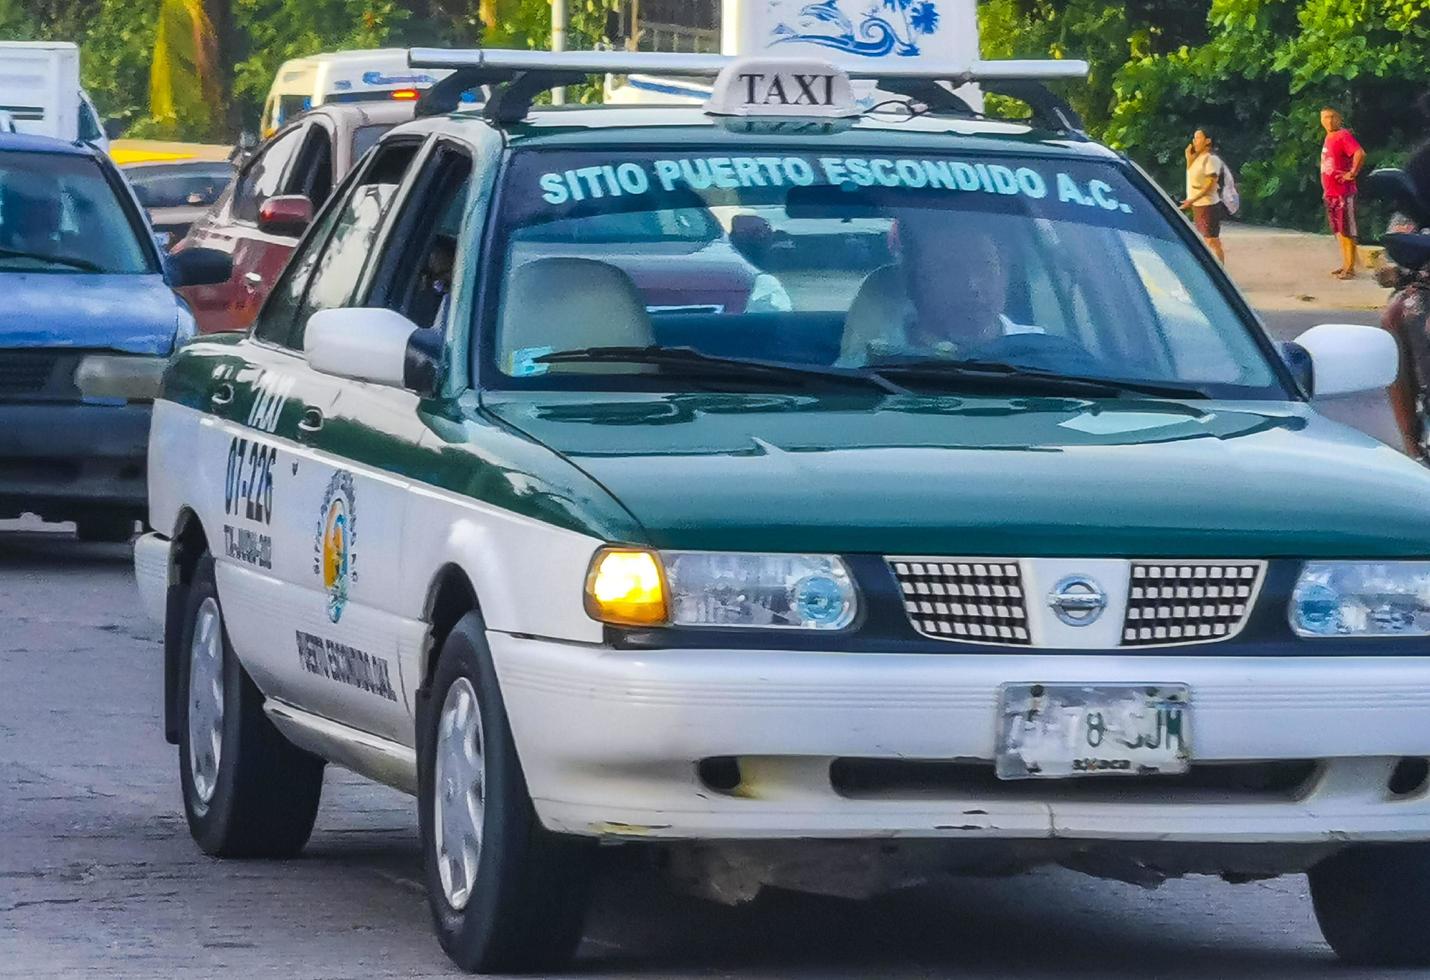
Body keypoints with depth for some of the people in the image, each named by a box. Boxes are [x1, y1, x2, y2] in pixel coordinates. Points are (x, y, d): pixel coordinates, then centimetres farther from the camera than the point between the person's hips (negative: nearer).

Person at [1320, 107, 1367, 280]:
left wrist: (1352, 173, -20)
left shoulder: (1344, 136, -14)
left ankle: (1350, 268, -5)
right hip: (1330, 193, 10)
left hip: (1343, 193, -10)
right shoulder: (1328, 137, 15)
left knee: (1347, 231, -6)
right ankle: (1345, 264, 21)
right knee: (1339, 231, 14)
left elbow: (1360, 154, -29)